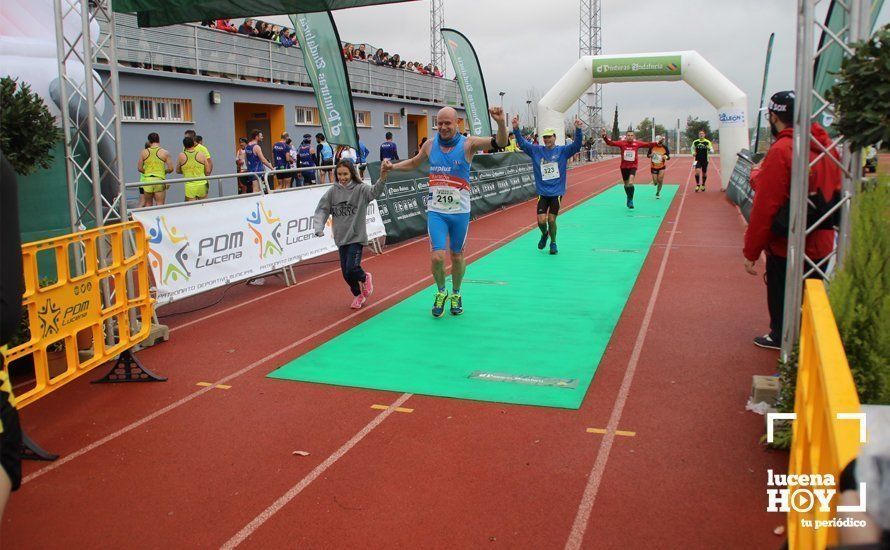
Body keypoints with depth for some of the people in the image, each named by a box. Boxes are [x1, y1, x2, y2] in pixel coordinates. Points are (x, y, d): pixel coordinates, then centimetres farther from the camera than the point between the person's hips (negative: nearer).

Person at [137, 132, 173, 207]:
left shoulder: (144, 152, 4)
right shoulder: (165, 153, -3)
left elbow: (139, 168, 4)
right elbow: (170, 169, -6)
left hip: (147, 180, 2)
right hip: (159, 181, -2)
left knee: (148, 204, 14)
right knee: (160, 205, 1)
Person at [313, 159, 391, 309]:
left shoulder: (360, 189, -9)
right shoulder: (332, 192, -1)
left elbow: (375, 191, -27)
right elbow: (322, 210, -1)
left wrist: (383, 175, -46)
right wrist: (319, 228, -18)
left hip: (357, 236, -4)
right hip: (341, 238, 4)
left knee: (352, 268, -17)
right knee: (346, 273, 9)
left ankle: (365, 278, 19)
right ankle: (358, 295, 36)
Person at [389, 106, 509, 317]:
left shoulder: (468, 144, -8)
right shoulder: (430, 145, 2)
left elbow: (500, 143, -20)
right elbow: (414, 163, 22)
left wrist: (501, 123, -38)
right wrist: (392, 166, 9)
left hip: (460, 211, -1)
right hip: (436, 211, 1)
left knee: (457, 256, 11)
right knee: (438, 257, -9)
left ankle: (456, 294, 35)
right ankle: (440, 292, 19)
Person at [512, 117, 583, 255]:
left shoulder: (563, 150, -2)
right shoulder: (536, 150, 3)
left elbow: (576, 145, -14)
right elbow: (522, 143, -3)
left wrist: (578, 130, -29)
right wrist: (516, 129, -17)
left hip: (557, 192, -1)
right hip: (542, 192, 1)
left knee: (551, 220, -2)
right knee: (541, 220, -6)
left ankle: (553, 243, 22)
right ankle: (544, 234, 29)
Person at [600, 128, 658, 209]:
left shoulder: (637, 144, -6)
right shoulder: (622, 143, -8)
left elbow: (648, 144, -4)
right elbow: (610, 143, -17)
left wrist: (657, 143, -17)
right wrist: (604, 136, -33)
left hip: (633, 166, -2)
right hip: (624, 166, 2)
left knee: (630, 183, -22)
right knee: (626, 184, 16)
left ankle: (630, 200, -5)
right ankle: (629, 198, 43)